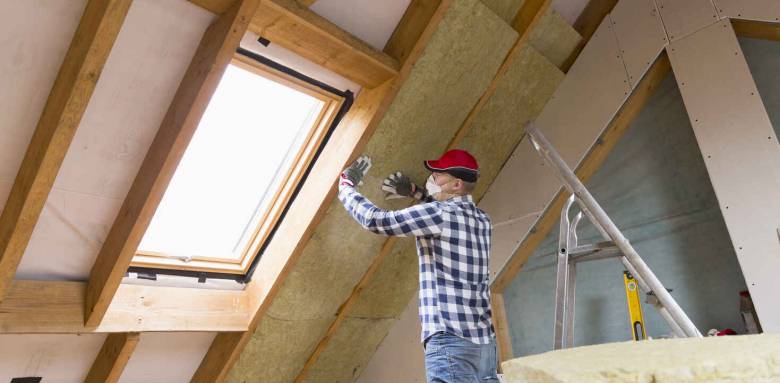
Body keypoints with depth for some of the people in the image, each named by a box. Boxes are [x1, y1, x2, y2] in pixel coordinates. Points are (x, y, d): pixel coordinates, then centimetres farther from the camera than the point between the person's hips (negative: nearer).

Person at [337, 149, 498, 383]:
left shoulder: (439, 214, -9)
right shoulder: (482, 221, 14)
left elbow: (376, 220, -9)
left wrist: (346, 186, 8)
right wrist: (415, 192, 30)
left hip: (451, 341, -8)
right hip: (485, 342, 8)